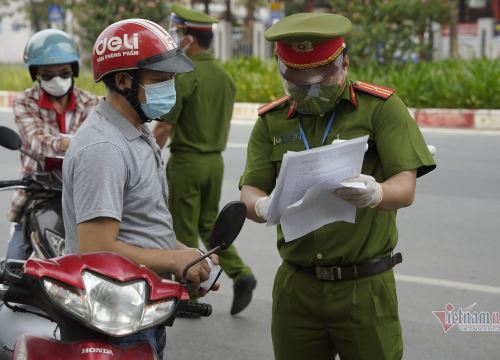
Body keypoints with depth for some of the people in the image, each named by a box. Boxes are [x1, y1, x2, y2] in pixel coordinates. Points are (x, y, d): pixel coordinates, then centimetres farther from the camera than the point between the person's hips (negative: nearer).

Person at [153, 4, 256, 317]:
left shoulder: (183, 77, -17)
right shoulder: (225, 77, 7)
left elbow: (164, 128, -16)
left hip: (186, 162, -7)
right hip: (215, 161, 7)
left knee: (184, 233, 4)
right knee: (209, 224, 19)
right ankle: (240, 274, 2)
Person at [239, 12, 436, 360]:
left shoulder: (381, 107, -3)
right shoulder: (272, 121, 8)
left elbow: (405, 188, -11)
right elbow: (250, 191, 1)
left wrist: (375, 194, -35)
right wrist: (264, 206, -24)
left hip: (365, 288, -3)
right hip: (296, 288, 3)